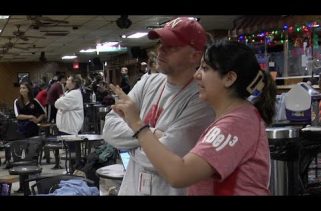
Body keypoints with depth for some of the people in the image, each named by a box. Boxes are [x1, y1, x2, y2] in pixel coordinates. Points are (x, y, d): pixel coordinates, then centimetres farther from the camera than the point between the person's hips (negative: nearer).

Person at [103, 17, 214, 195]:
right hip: (131, 187, 6)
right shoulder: (147, 82, 1)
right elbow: (110, 128, -5)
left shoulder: (201, 100, -19)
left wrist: (133, 148, -8)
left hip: (170, 191, -5)